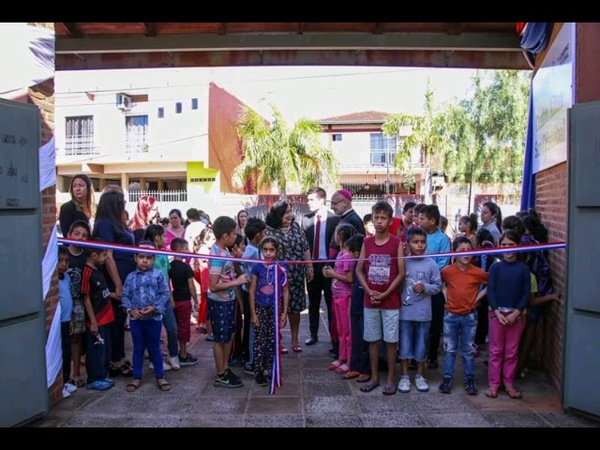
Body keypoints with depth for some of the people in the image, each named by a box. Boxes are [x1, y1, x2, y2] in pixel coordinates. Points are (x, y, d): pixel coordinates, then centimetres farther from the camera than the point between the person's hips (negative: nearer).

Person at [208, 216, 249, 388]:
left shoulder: (223, 251, 3)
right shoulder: (217, 256, -25)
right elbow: (214, 286, -27)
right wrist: (237, 282, -23)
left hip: (228, 300, 9)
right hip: (219, 303, -9)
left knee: (229, 335, 19)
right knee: (220, 339, 6)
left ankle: (225, 369, 34)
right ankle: (220, 376, 21)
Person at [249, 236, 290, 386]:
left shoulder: (281, 269, -4)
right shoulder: (257, 267, -5)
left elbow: (285, 292, 2)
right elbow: (252, 290, -2)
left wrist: (284, 312, -2)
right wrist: (253, 313, -5)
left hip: (275, 309, 1)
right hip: (260, 308, -1)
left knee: (273, 340, 8)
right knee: (259, 340, 2)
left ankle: (271, 369, 21)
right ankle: (258, 371, 12)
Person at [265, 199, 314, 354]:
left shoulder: (296, 226, 6)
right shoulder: (269, 230, -9)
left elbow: (305, 248, 10)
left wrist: (309, 267, 7)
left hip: (296, 275, 4)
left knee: (295, 307, 11)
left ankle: (295, 340, 26)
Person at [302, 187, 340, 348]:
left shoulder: (335, 219, -7)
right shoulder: (306, 219, 5)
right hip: (312, 265, 4)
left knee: (331, 302, 6)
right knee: (313, 302, 12)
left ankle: (333, 335, 16)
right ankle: (313, 334, 22)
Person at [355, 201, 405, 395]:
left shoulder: (397, 243, -7)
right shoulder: (367, 242, 3)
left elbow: (401, 273, -8)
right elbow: (359, 270, 5)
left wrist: (385, 294, -13)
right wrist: (369, 291, -8)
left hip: (391, 301, -3)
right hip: (370, 300, 3)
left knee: (390, 340, 6)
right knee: (373, 340, 12)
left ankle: (391, 379, 19)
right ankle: (374, 377, 25)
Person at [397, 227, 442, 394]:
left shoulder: (431, 264, -2)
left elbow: (438, 286, 1)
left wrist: (425, 287, -14)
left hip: (423, 313, 1)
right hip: (405, 312, -1)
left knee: (421, 346, 12)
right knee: (404, 346, 7)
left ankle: (419, 376, 28)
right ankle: (404, 377, 21)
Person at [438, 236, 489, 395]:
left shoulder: (478, 272, -8)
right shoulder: (447, 271, -9)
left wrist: (480, 296, -1)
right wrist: (446, 297, 0)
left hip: (469, 316, 0)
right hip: (451, 315, 0)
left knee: (468, 350, 10)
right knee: (449, 349, 9)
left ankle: (470, 380, 21)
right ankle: (447, 378, 18)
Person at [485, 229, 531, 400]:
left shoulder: (523, 268, 0)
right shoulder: (495, 267, -1)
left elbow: (527, 293, -2)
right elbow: (490, 291, -3)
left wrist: (516, 313, -11)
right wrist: (497, 312, -13)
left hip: (516, 314, 1)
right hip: (496, 313, 0)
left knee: (512, 352, 9)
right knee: (496, 351, 6)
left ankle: (508, 383, 21)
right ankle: (494, 383, 14)